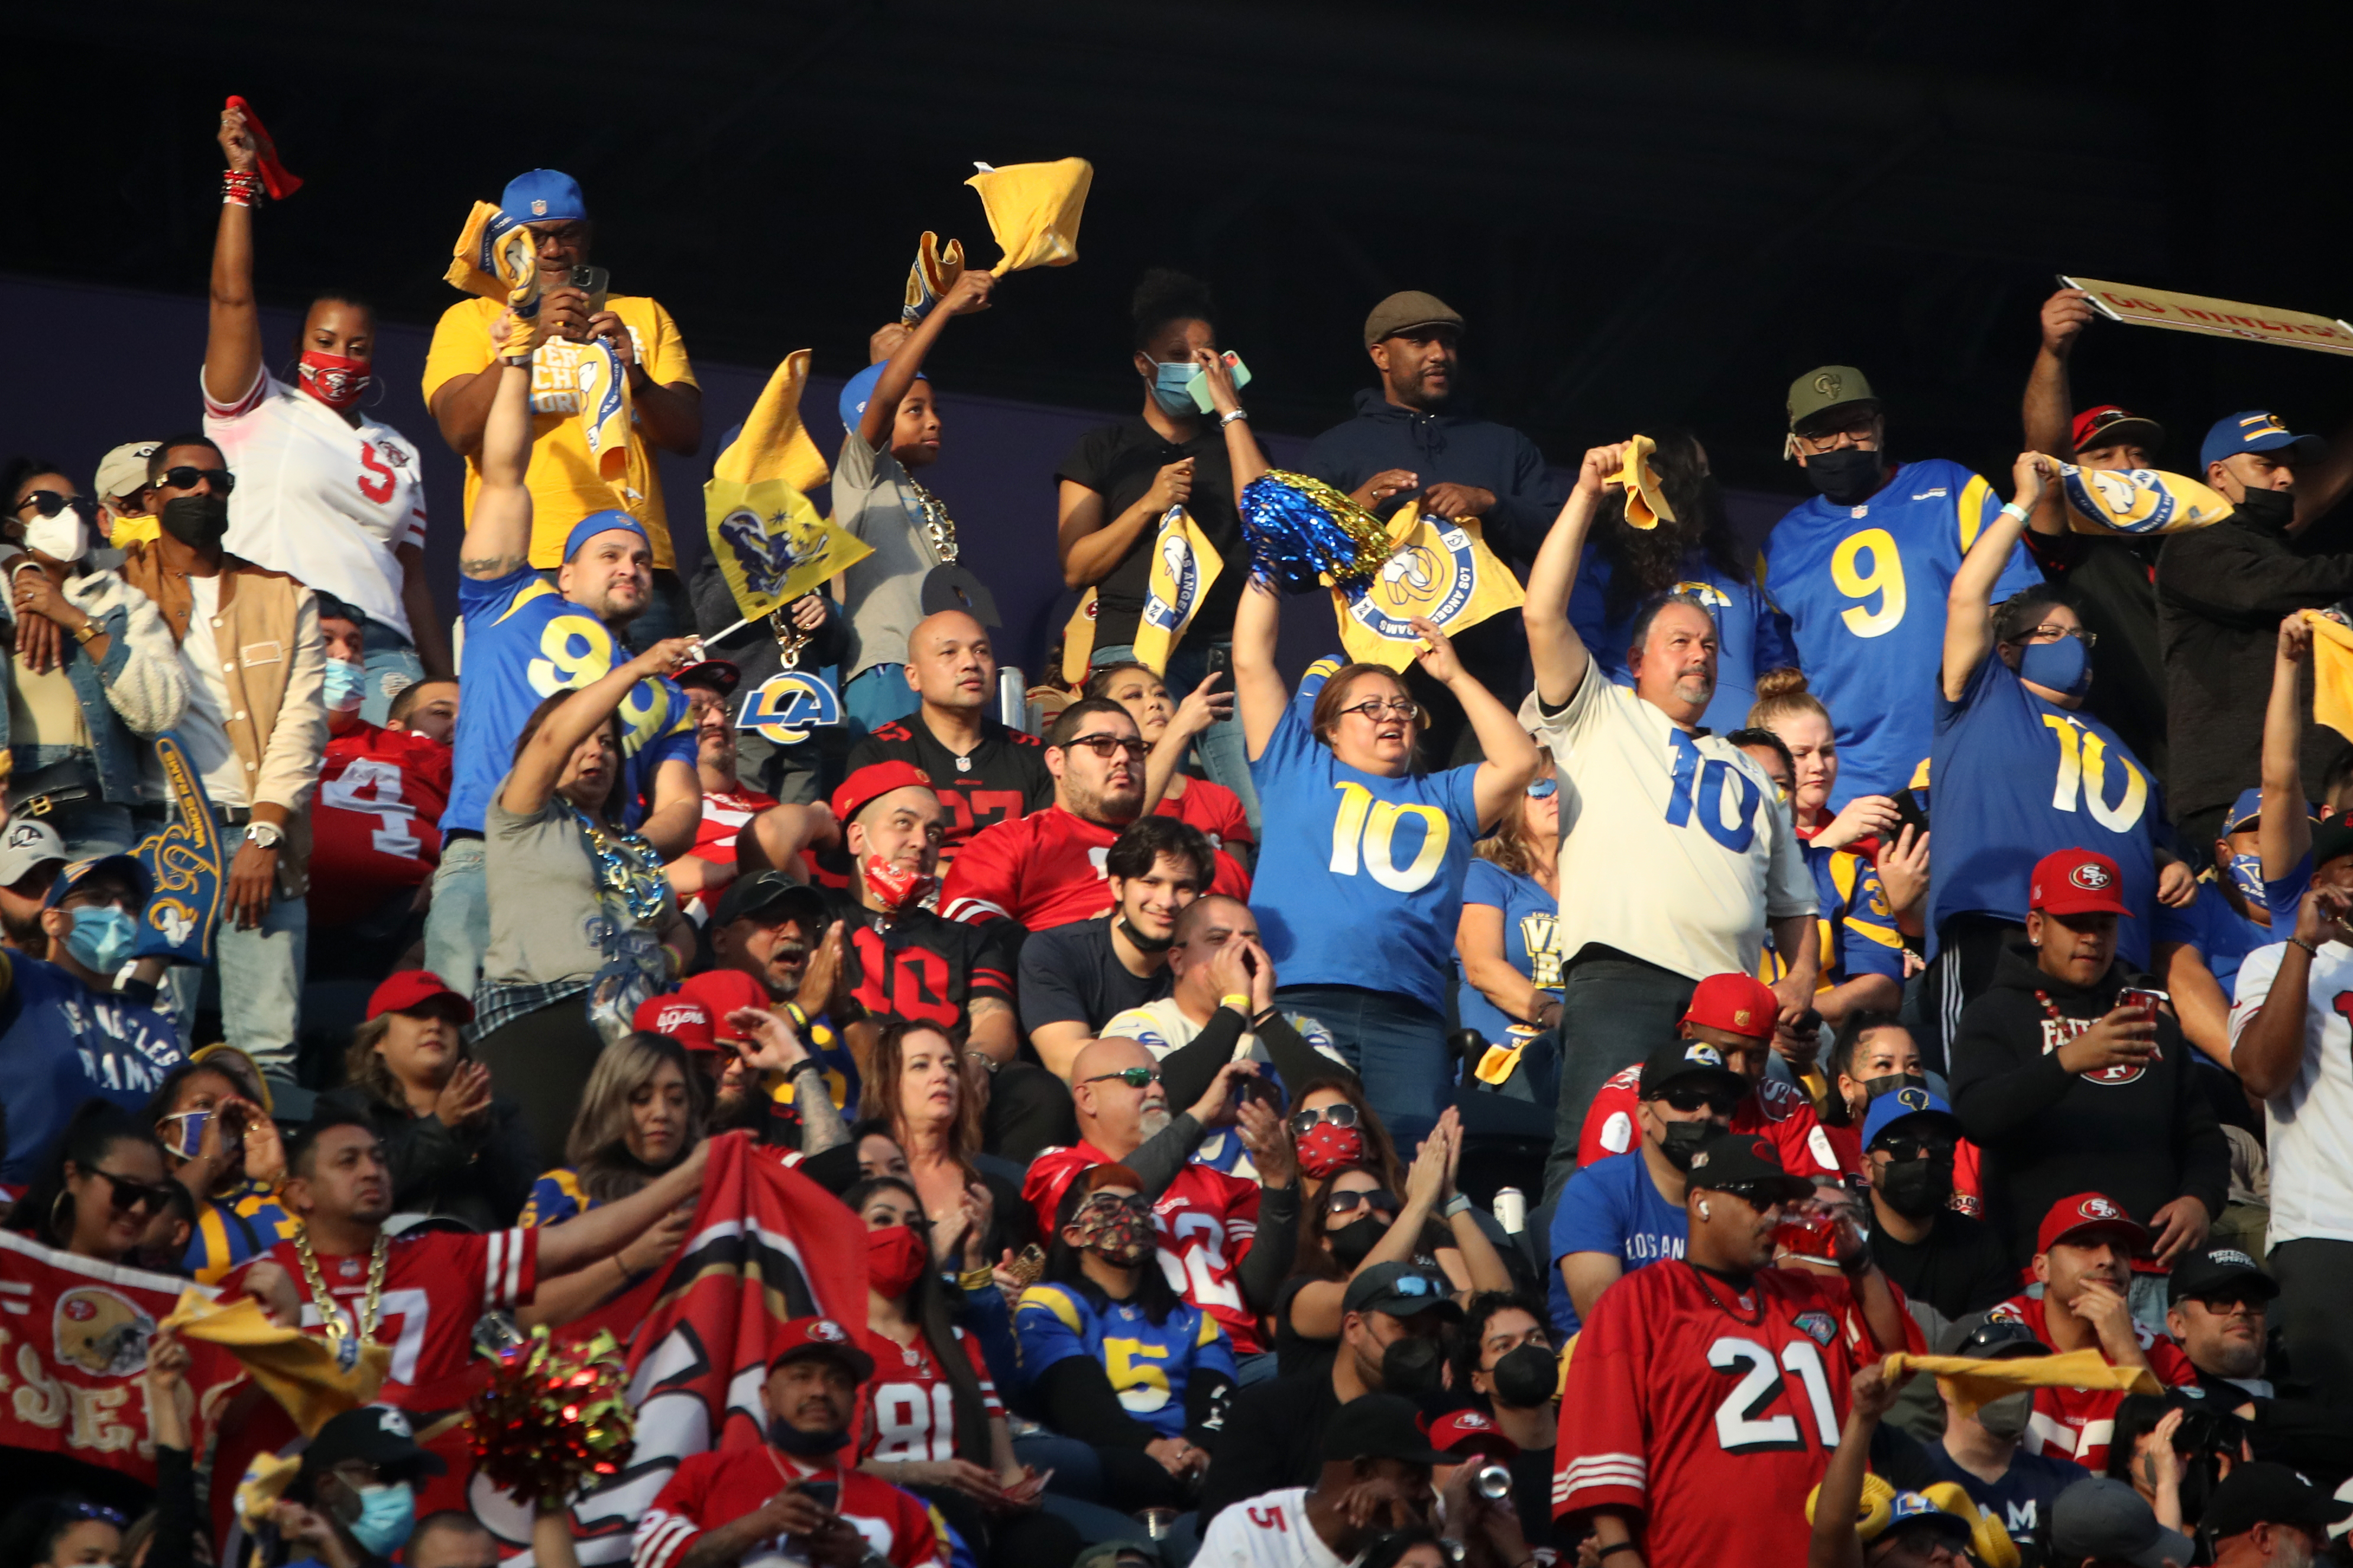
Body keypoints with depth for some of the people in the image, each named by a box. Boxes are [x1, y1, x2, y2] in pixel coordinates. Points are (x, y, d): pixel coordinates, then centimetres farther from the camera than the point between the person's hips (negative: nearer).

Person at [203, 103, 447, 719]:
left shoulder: (399, 453, 27)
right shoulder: (259, 412, 14)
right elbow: (231, 299, 2)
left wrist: (448, 684, 17)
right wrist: (240, 179, 0)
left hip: (378, 647, 4)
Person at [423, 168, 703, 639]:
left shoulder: (643, 316, 24)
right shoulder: (471, 319, 17)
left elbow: (688, 436, 12)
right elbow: (460, 431, -1)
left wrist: (634, 375, -9)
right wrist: (529, 339, -13)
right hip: (524, 562, -2)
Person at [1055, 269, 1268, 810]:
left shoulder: (1233, 444, 23)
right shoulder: (1104, 451, 17)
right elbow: (1075, 568, 8)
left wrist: (1230, 410, 5)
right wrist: (1149, 504, -4)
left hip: (1226, 649, 2)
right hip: (1134, 646, -1)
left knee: (1265, 822, -14)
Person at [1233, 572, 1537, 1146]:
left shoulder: (1443, 799, 29)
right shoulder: (1297, 771, 23)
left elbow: (1518, 761, 16)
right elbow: (1251, 662, 20)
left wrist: (1455, 677, 21)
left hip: (1408, 1012, 2)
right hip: (1301, 996, -2)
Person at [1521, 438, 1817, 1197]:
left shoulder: (1745, 770, 32)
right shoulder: (1601, 720, 19)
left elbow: (1794, 901, 31)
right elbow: (1544, 615, 5)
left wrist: (1800, 979, 11)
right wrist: (1586, 494, 3)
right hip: (1622, 975, -5)